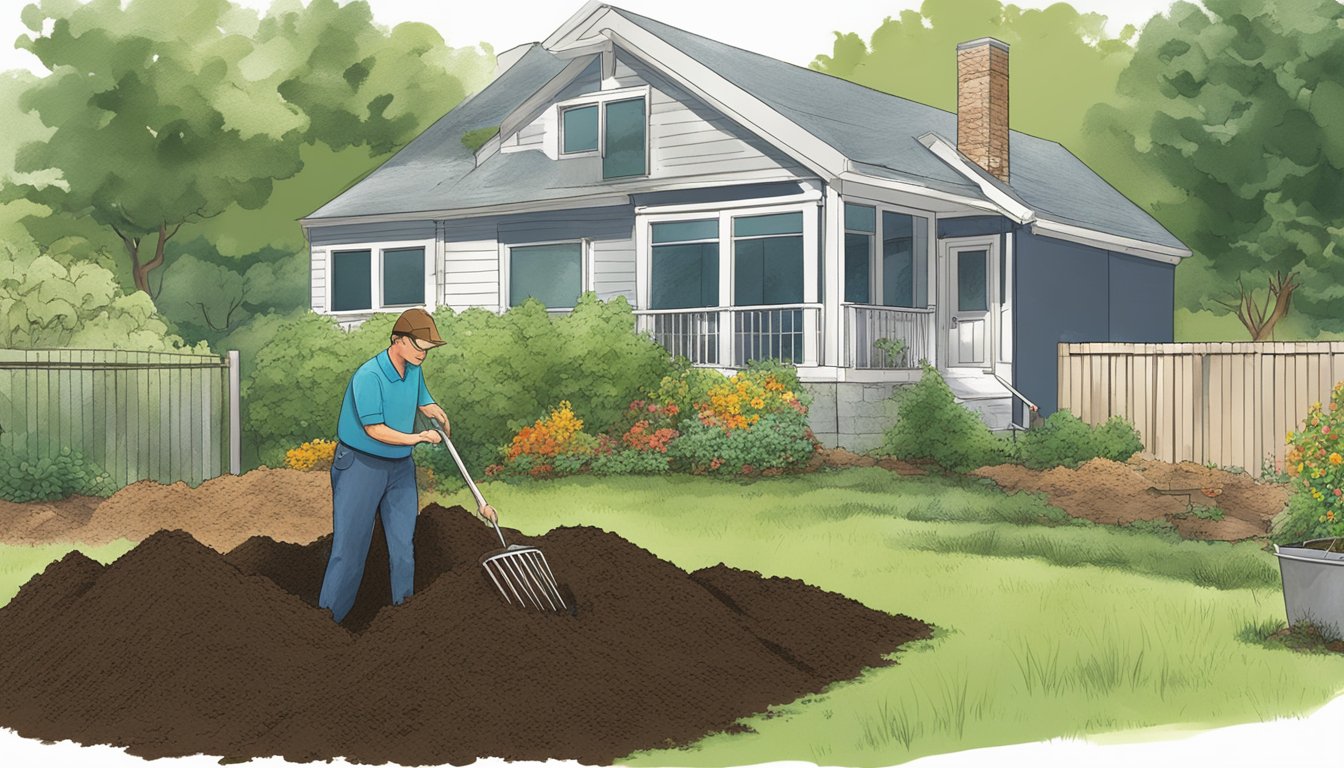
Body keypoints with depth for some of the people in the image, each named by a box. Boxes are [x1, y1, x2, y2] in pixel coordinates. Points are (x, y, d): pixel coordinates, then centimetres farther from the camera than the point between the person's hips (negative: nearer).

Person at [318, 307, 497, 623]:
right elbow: (374, 429, -23)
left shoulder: (414, 369, 2)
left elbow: (424, 403, 20)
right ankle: (328, 617, 2)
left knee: (403, 545, 8)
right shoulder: (368, 377, -22)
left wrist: (439, 414, 0)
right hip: (361, 466, -7)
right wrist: (414, 438, -21)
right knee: (349, 546, -5)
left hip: (400, 467, 7)